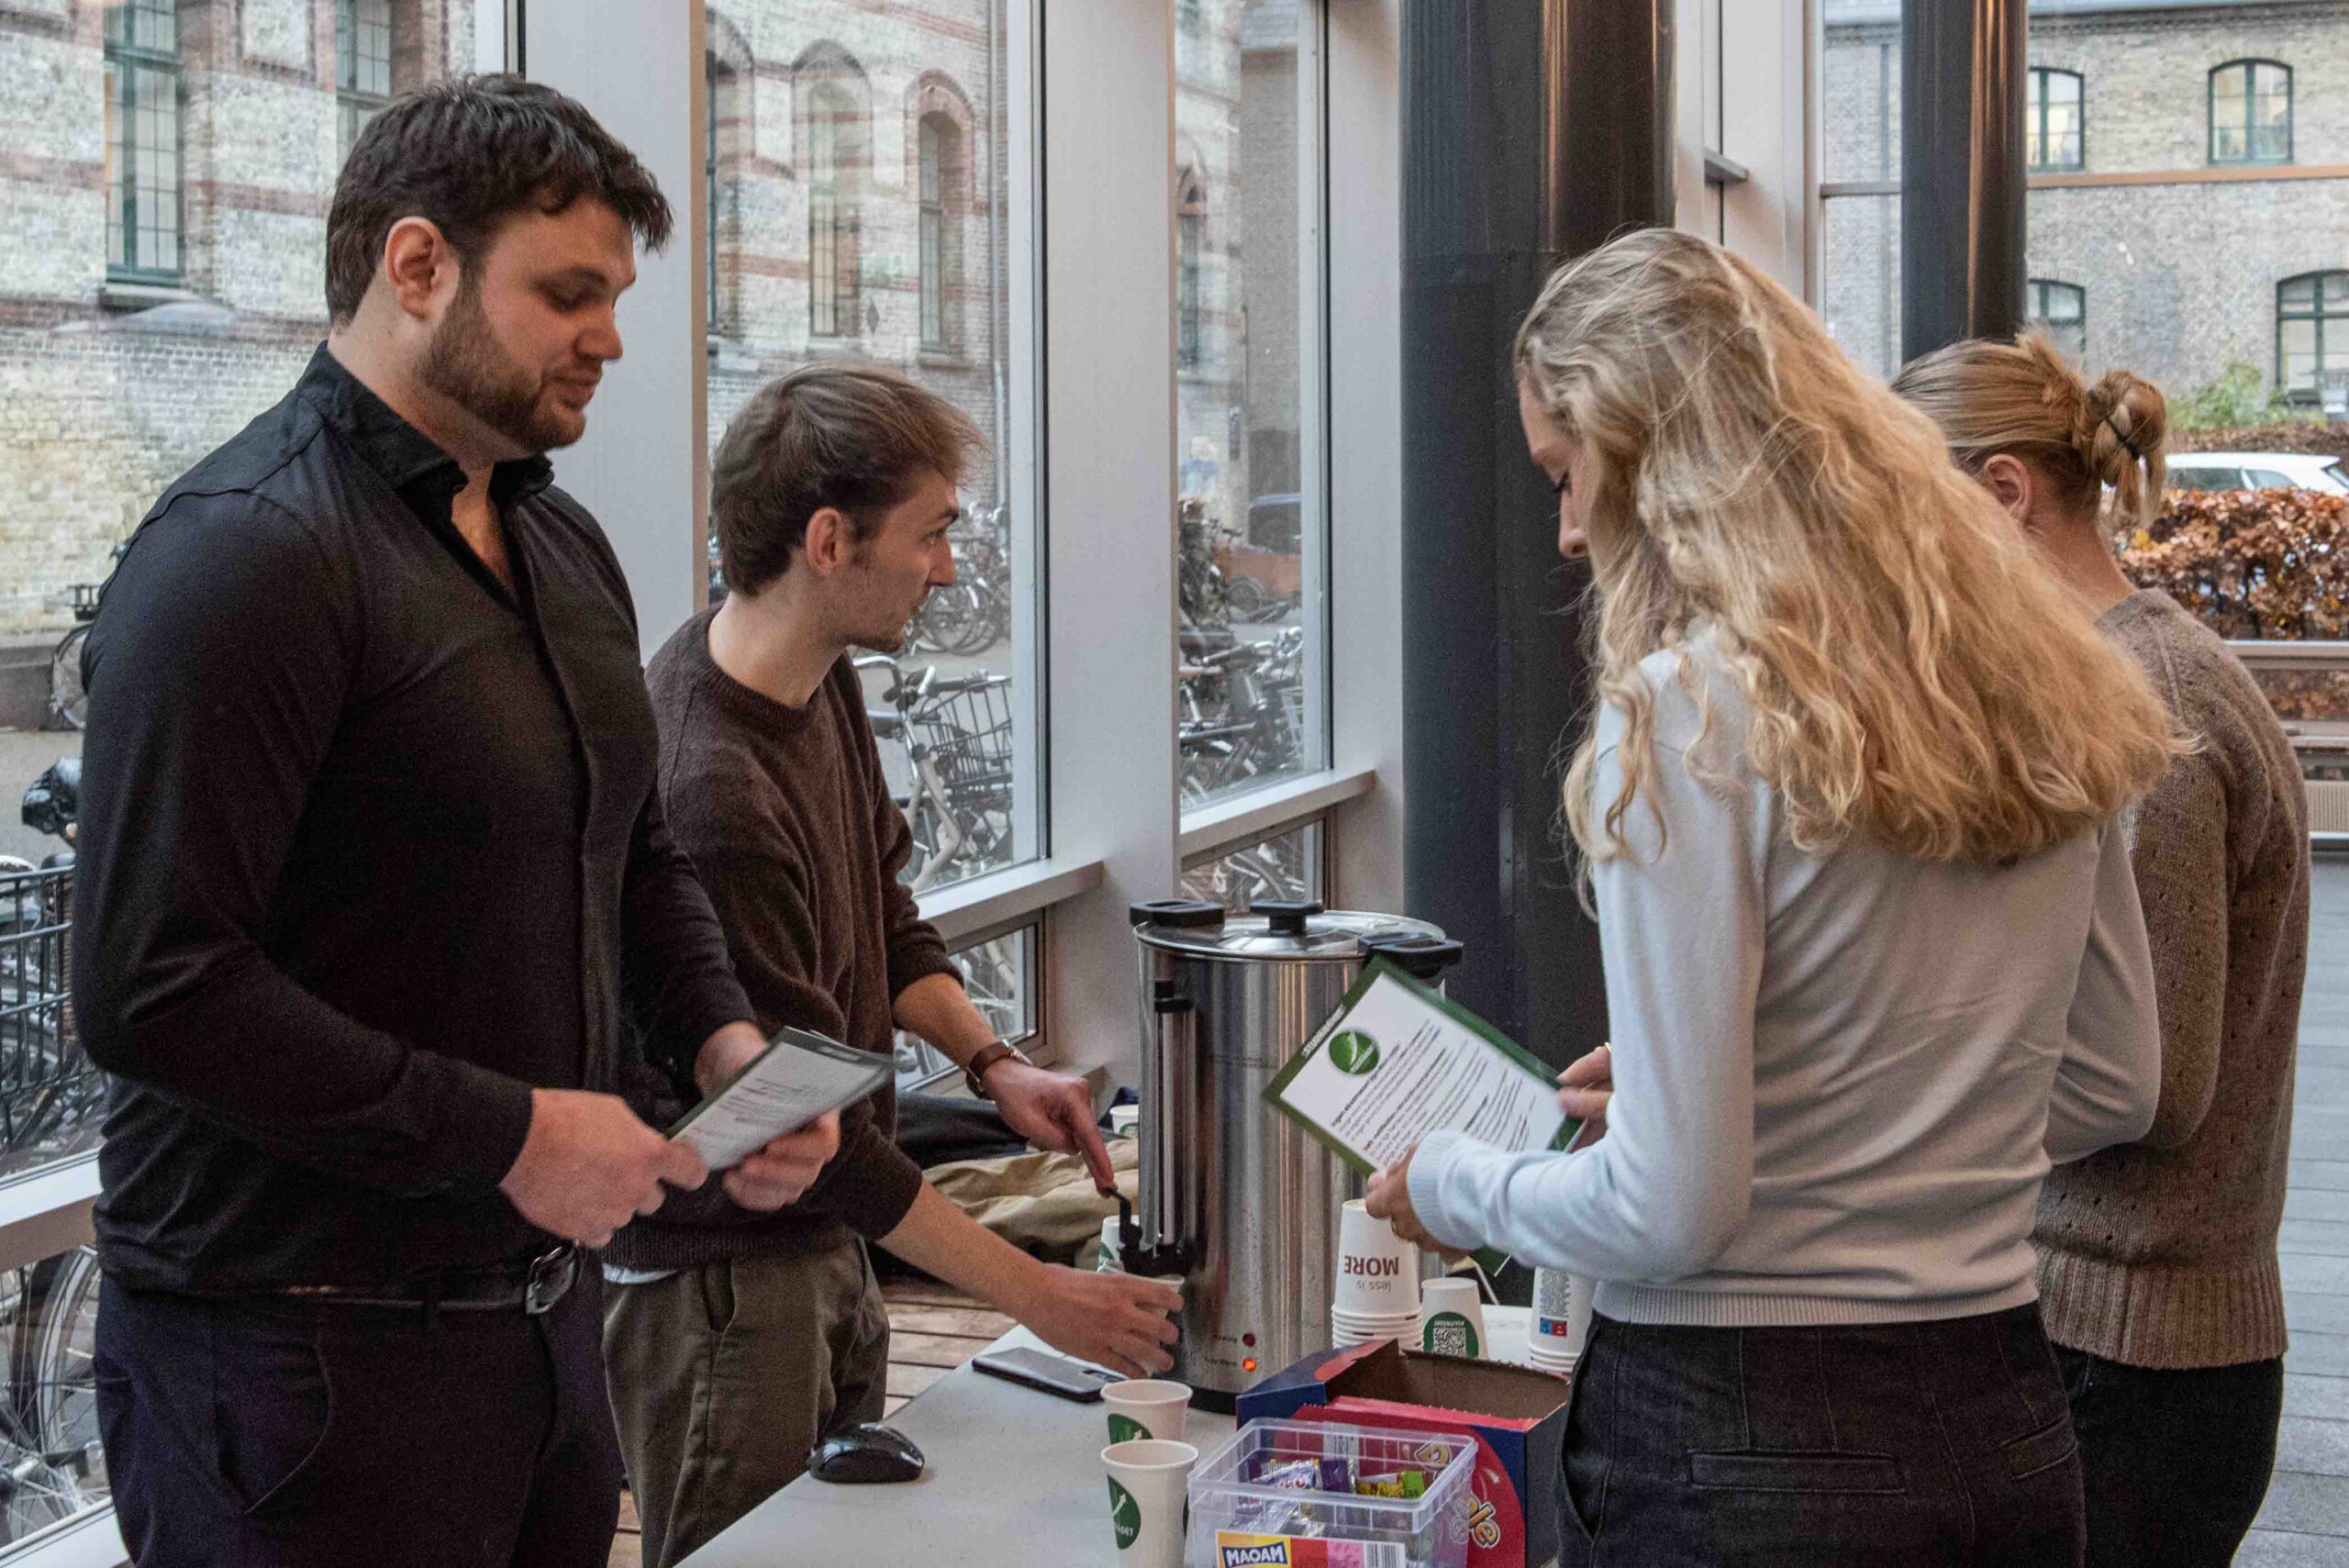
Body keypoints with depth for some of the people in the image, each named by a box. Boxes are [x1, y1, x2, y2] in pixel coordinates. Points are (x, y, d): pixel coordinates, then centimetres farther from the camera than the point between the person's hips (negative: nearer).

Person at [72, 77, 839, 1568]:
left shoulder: (564, 545, 12)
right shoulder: (250, 553, -17)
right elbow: (149, 988, -23)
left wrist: (726, 1042, 3)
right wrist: (508, 1133, -21)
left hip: (542, 1309, 8)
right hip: (303, 1351, -8)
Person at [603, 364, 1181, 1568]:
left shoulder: (823, 678, 1)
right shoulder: (709, 796, -29)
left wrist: (990, 1061, -1)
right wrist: (1036, 1295, -19)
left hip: (821, 1241, 9)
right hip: (716, 1277, -9)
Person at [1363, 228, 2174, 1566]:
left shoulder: (1688, 714, -18)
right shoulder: (2038, 686, 3)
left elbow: (1669, 1211, -19)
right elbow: (2113, 1087, 13)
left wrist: (1451, 1185, 0)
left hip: (1740, 1453, -6)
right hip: (2009, 1429, 7)